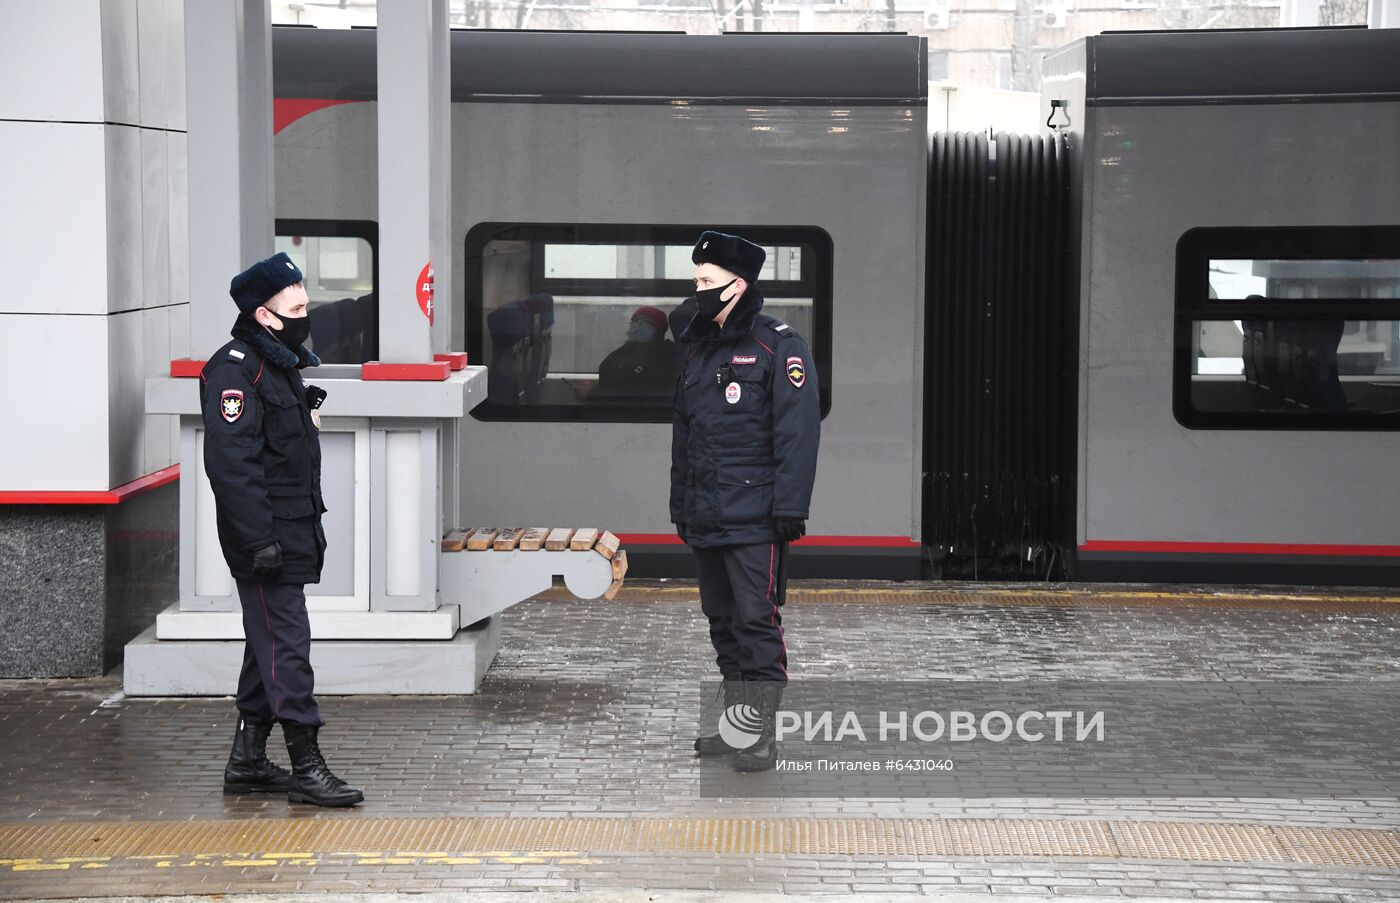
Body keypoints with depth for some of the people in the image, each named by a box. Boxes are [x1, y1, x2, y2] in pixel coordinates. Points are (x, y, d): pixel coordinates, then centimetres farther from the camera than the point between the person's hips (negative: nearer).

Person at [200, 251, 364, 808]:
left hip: (293, 535, 10)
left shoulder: (282, 364, 16)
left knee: (268, 647, 14)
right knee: (286, 646, -9)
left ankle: (247, 763, 22)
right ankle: (306, 769, -8)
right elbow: (230, 462, -23)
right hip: (265, 540, -10)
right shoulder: (236, 370, -15)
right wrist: (260, 539, -27)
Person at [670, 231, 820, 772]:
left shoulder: (777, 347, -6)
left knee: (757, 623, -7)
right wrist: (680, 505, 21)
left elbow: (797, 433, -12)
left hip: (754, 519, -8)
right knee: (723, 622, 12)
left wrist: (790, 507, -17)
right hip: (706, 519, 8)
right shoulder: (698, 351, 17)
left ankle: (763, 736, -4)